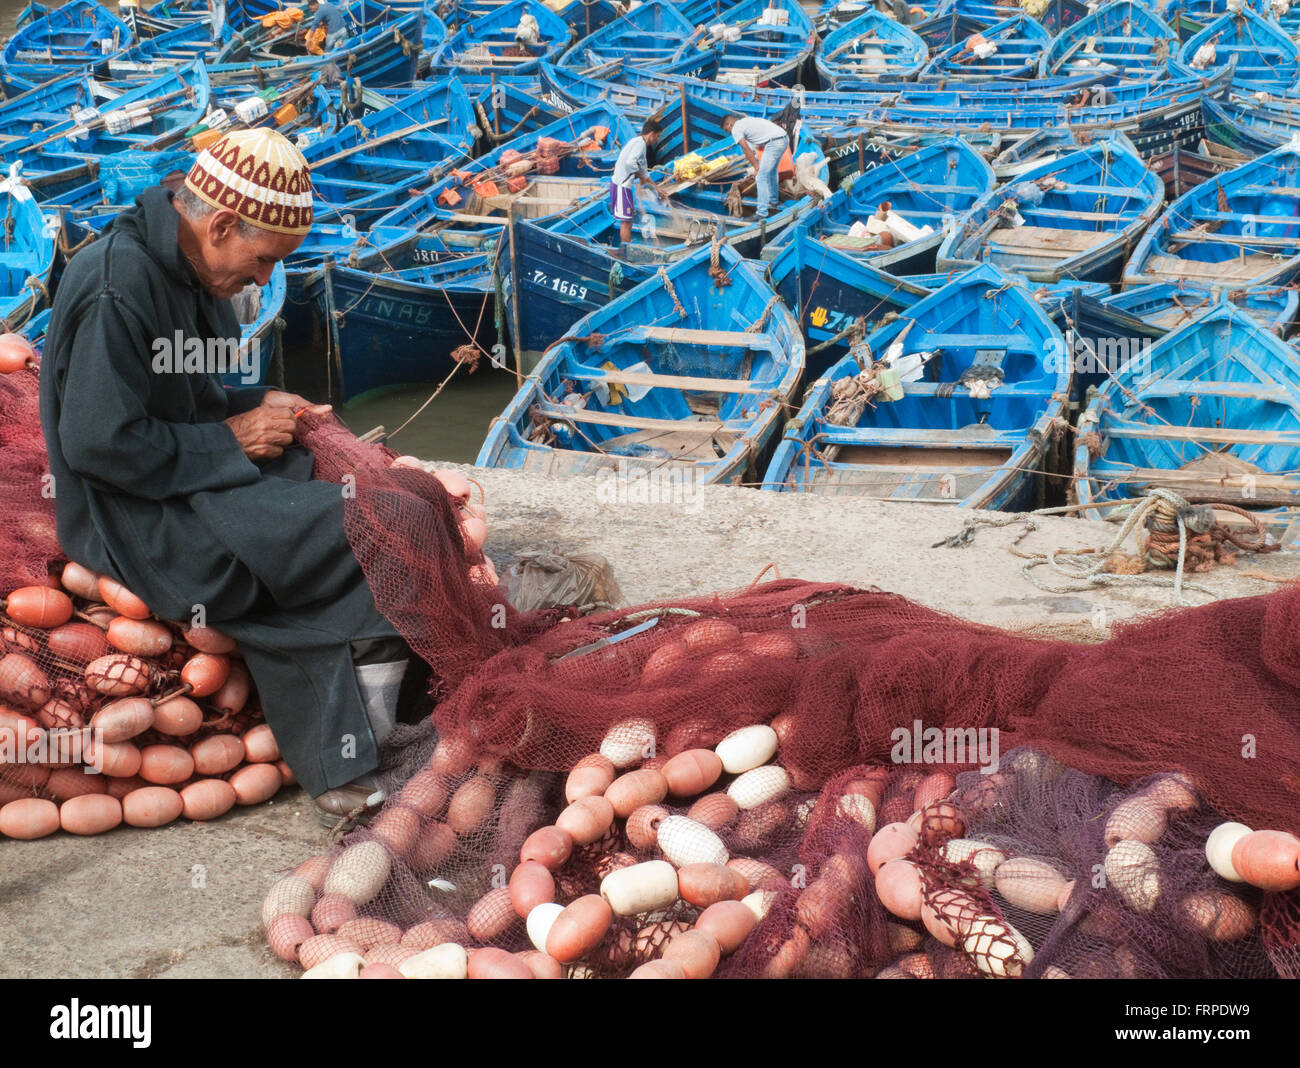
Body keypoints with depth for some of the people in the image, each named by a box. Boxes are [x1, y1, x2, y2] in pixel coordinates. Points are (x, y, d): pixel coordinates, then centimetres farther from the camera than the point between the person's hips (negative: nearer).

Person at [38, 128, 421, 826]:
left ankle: (337, 775, -7)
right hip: (127, 517, -9)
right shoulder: (117, 291, -23)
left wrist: (261, 404, 3)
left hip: (194, 483, 9)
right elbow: (98, 443, -24)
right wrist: (230, 440, -17)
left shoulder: (190, 271, 7)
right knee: (340, 533, -19)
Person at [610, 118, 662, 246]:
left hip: (623, 185, 10)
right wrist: (640, 176, -14)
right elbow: (630, 162, -30)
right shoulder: (639, 142, -13)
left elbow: (643, 170, 29)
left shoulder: (639, 142, 19)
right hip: (621, 186, -10)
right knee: (626, 222, -5)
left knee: (627, 221, 17)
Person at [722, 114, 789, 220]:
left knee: (761, 178, -6)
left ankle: (762, 213, -8)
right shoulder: (747, 119, 27)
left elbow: (747, 149, -6)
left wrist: (756, 168, -2)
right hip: (785, 139, 9)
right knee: (771, 172, 29)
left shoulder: (736, 129, 1)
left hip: (774, 143, -9)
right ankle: (774, 201, 46)